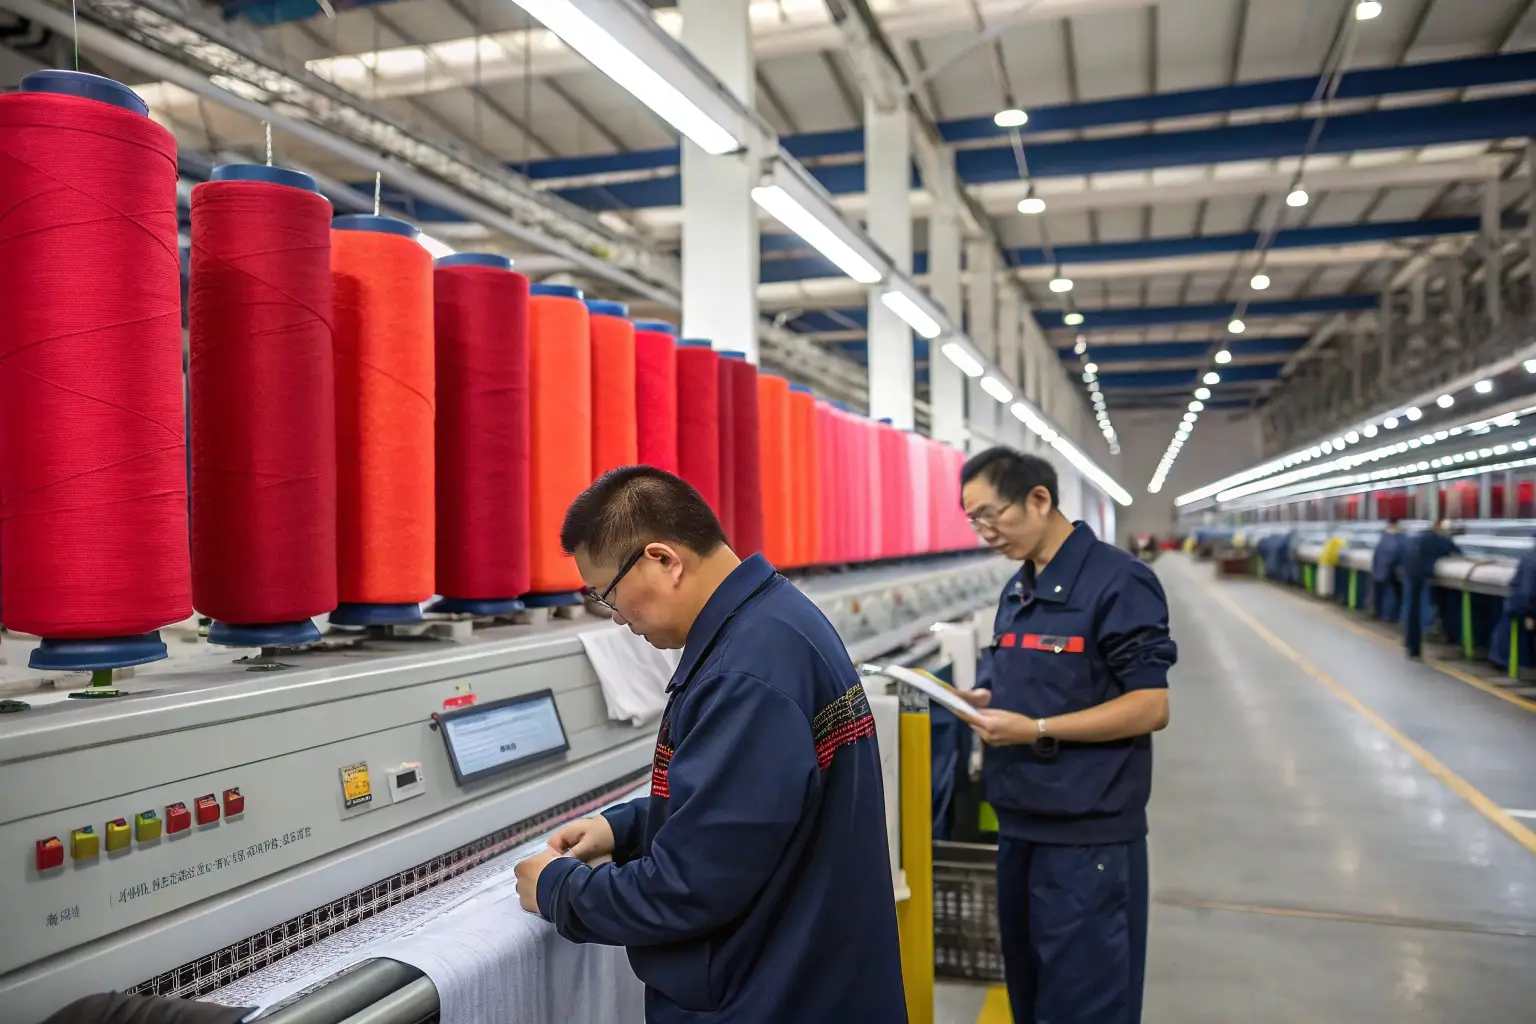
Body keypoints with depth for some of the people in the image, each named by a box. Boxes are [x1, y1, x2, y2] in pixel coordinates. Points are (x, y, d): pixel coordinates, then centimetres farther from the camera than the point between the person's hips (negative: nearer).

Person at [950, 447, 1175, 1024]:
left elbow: (1150, 707, -17)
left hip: (1089, 835, -7)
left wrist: (1037, 731, -22)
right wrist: (986, 704, -1)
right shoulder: (1017, 591, 10)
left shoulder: (1118, 582, -14)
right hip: (1020, 825, 8)